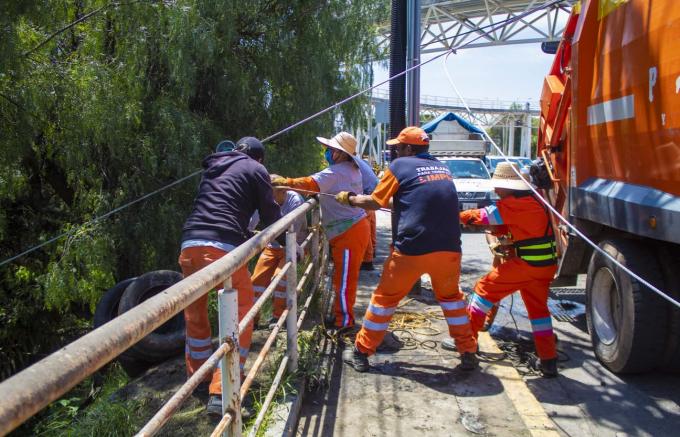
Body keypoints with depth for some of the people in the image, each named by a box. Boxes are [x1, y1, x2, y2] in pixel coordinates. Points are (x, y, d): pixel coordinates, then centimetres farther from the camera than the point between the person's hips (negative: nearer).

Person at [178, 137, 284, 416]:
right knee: (241, 315, 2)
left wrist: (249, 235, 51)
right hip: (223, 247, -6)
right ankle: (221, 394, -2)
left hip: (190, 244, 6)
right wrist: (289, 244, 27)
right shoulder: (256, 169, 12)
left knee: (195, 314, 21)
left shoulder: (213, 168, 29)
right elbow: (270, 214, 11)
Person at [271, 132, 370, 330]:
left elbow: (311, 184, -28)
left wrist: (283, 182, -28)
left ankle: (344, 320, 8)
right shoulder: (352, 169, 13)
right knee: (343, 276, 18)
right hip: (353, 227, 10)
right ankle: (341, 314, 29)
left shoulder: (336, 172, -17)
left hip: (349, 232, -10)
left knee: (344, 278, -2)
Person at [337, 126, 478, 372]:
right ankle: (468, 353, 24)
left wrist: (349, 199, 20)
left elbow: (375, 202, 4)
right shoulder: (443, 168, 17)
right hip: (448, 248, 5)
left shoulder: (400, 165, 0)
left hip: (412, 248, -4)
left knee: (385, 298, 11)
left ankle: (361, 353, 21)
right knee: (450, 296, 25)